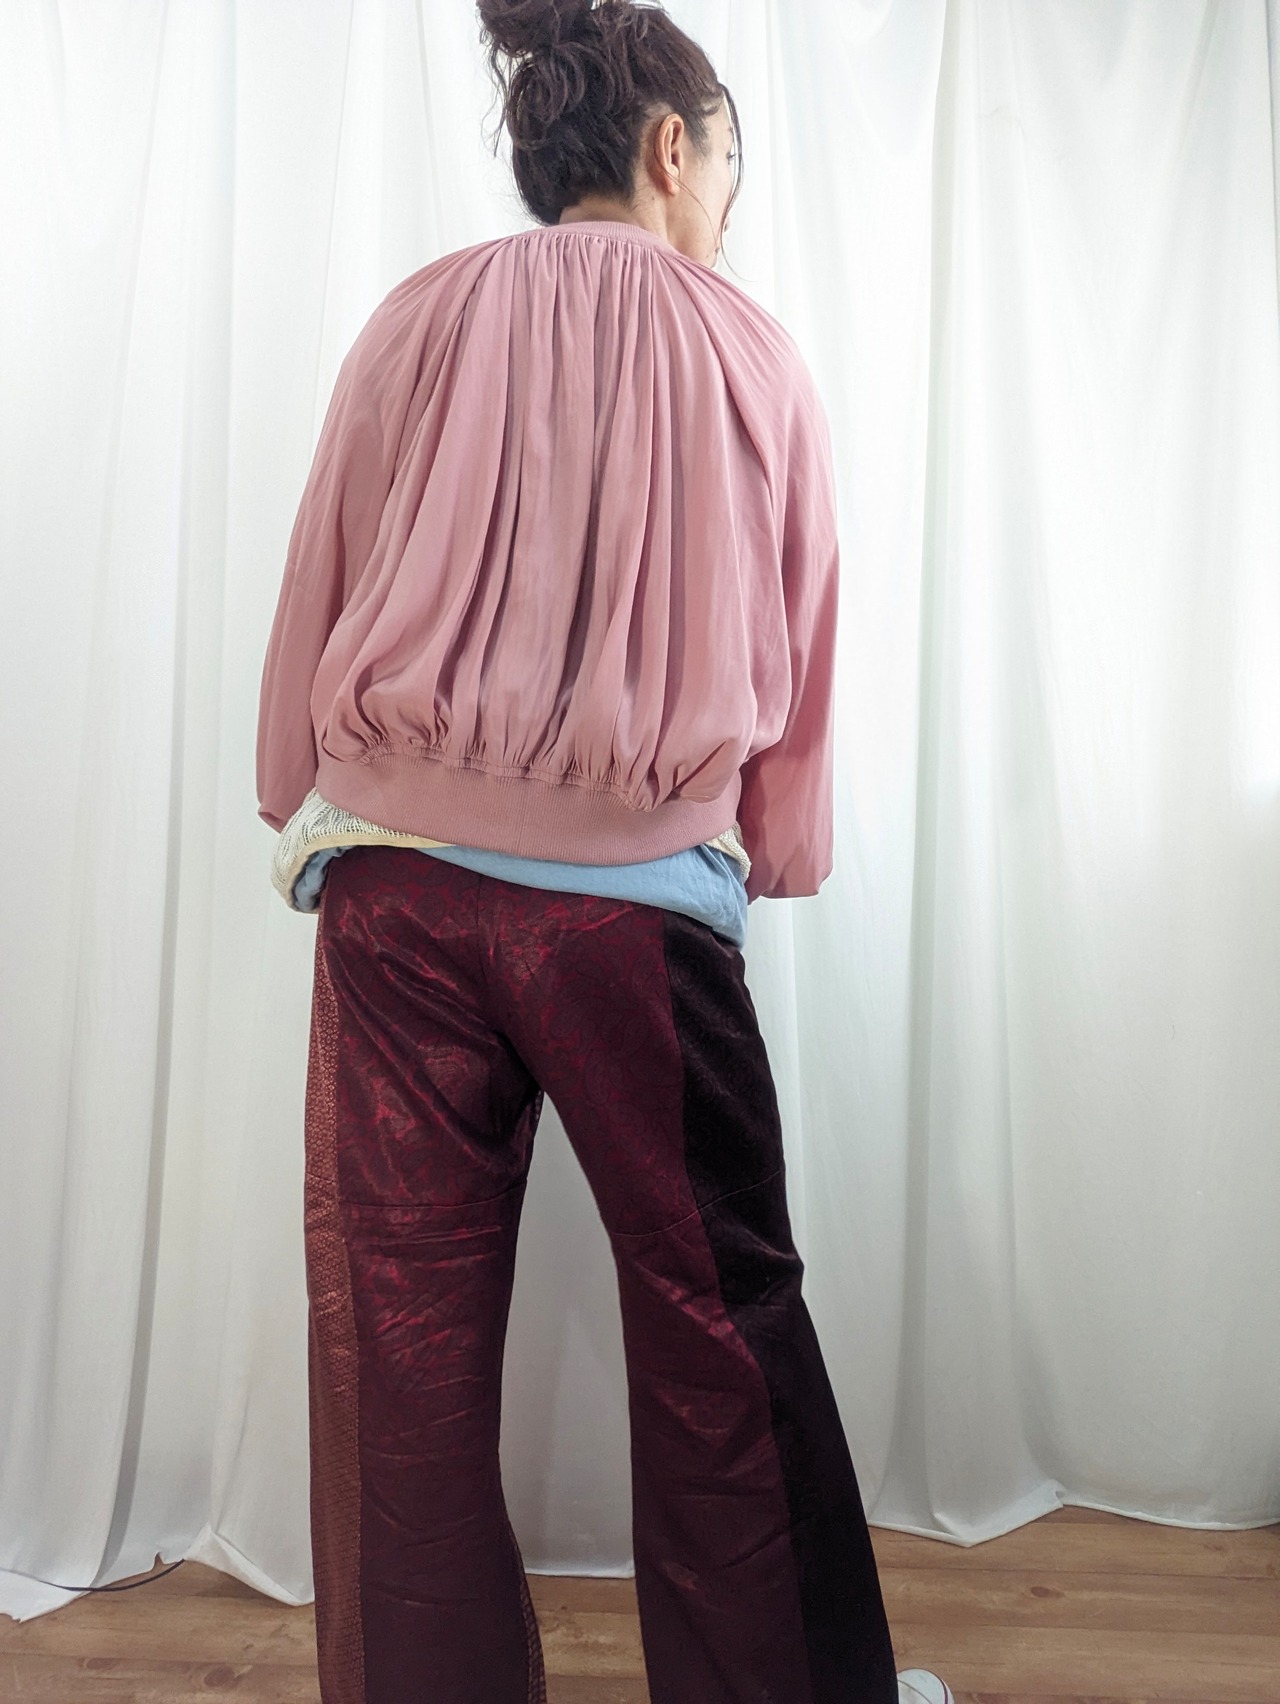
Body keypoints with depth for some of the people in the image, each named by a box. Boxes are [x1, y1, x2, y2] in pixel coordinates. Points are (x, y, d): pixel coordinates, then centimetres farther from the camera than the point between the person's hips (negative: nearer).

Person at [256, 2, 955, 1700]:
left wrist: (310, 811, 20)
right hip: (642, 897, 0)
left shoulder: (419, 321, 7)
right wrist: (774, 854, 24)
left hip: (398, 876, 2)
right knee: (721, 1319, 13)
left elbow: (321, 595, 9)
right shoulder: (750, 352, 6)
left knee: (402, 1327, 10)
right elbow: (797, 655, 11)